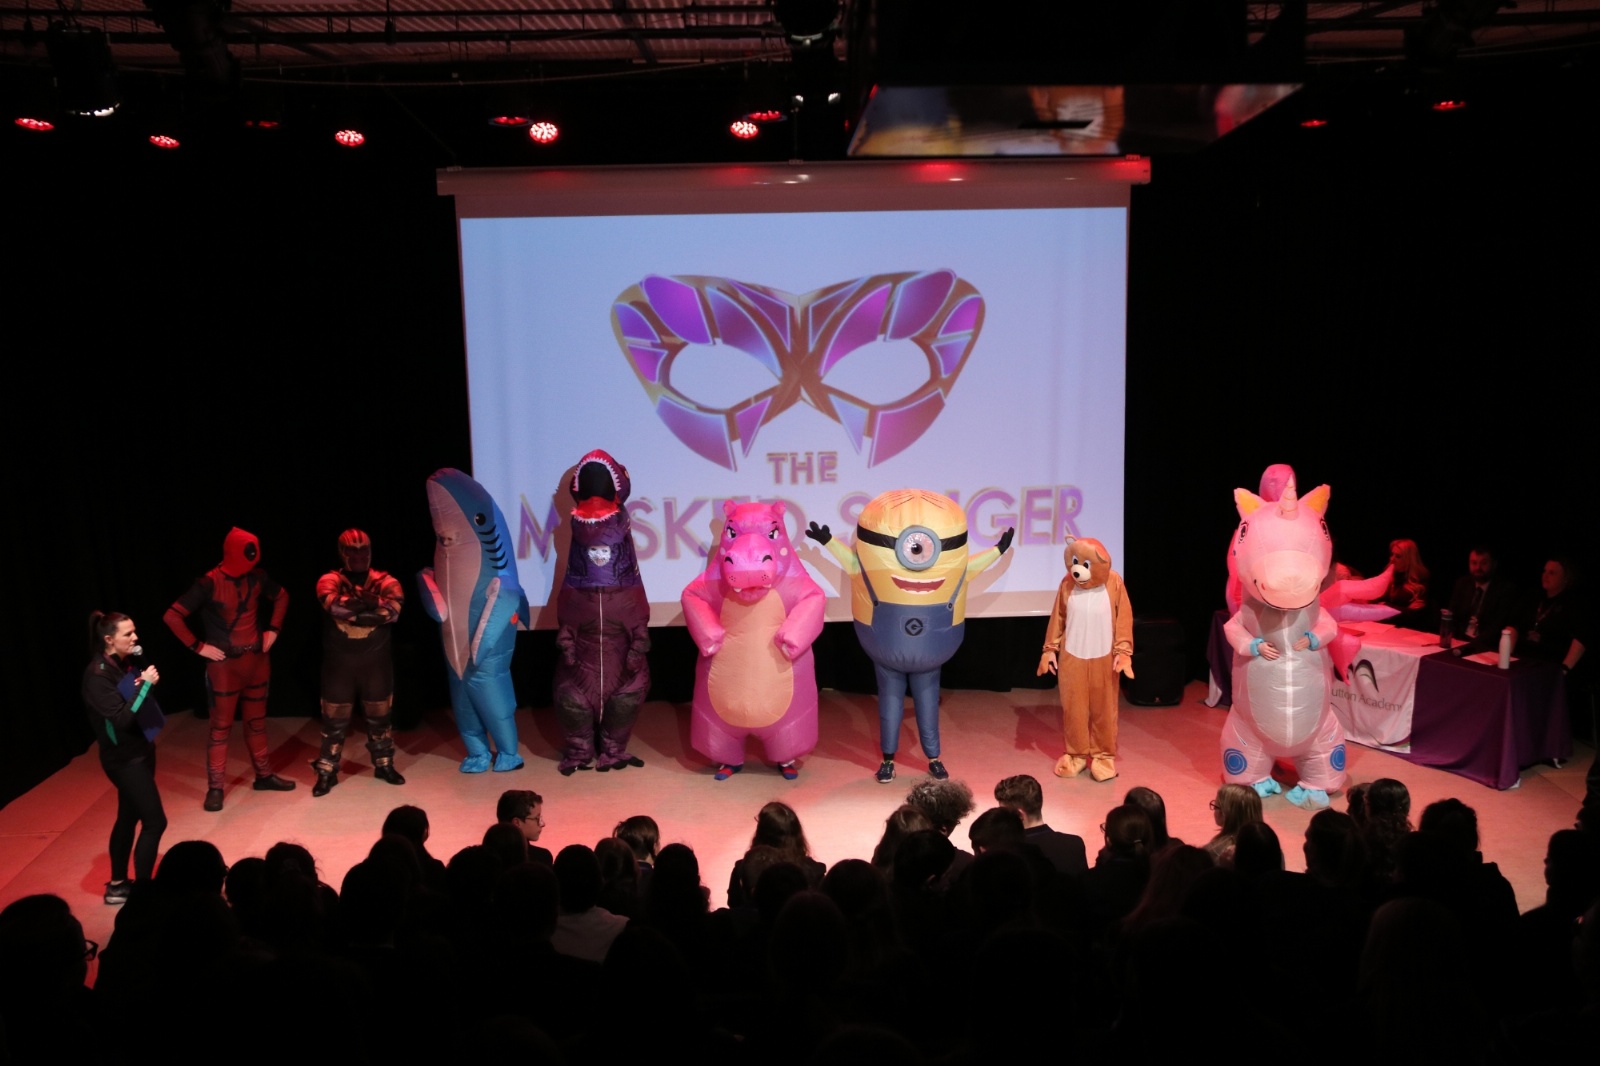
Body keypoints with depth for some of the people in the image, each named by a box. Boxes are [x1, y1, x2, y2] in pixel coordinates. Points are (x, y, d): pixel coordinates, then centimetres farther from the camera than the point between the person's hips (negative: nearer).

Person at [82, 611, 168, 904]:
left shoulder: (124, 663, 2)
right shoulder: (97, 676, -22)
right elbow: (121, 718, -29)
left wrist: (147, 682, -5)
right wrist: (145, 685, -27)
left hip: (140, 751, 9)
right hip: (123, 758, -9)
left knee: (129, 817, 17)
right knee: (154, 821, -6)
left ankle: (118, 885, 30)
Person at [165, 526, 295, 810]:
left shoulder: (257, 577, -2)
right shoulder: (209, 583, -16)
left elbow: (282, 597, 17)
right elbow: (172, 616, -17)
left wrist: (273, 629, 8)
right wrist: (198, 646, -16)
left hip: (257, 661, 5)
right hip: (225, 666, -5)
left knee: (257, 721, 16)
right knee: (221, 727, 3)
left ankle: (264, 775, 28)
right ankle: (215, 788, 11)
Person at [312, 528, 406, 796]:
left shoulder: (385, 581, -1)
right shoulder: (329, 580, -3)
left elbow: (392, 610, -21)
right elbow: (334, 604, -26)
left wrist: (350, 611, -20)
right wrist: (370, 602, -19)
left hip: (376, 661, 1)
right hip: (339, 661, -1)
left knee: (379, 715, 13)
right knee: (334, 718, 7)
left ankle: (384, 765, 29)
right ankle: (327, 771, 19)